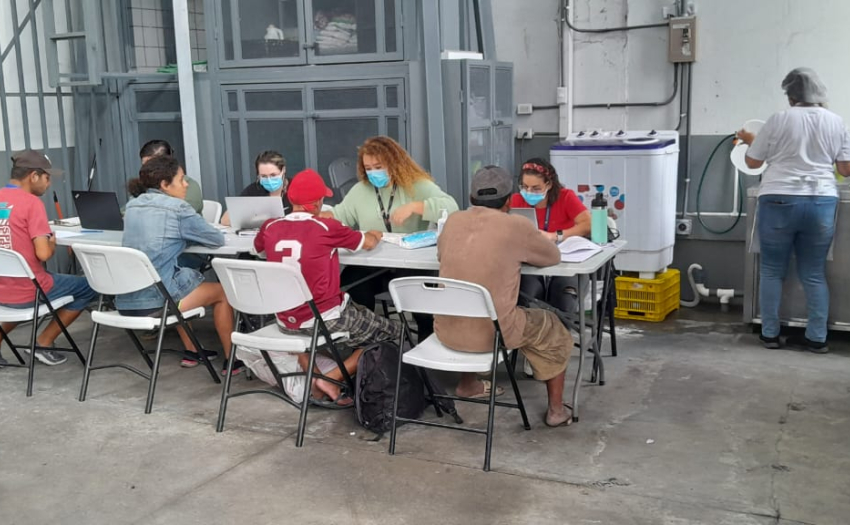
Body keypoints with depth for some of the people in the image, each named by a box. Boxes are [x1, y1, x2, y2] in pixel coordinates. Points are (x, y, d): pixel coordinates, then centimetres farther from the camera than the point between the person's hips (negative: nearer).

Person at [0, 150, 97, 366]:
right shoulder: (31, 202, -16)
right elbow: (43, 254, -23)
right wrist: (52, 243, -2)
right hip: (27, 293, -7)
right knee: (89, 286, 13)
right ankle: (44, 342, 13)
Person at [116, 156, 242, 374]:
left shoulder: (132, 206, 12)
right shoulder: (177, 208, -8)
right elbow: (217, 239, 1)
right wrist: (189, 236, 17)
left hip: (126, 300, 7)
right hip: (156, 298, -7)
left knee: (184, 276, 36)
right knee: (222, 291, 16)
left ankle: (191, 352, 38)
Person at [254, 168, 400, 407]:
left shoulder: (270, 228, 1)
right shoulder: (327, 228, -11)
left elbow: (258, 247, 26)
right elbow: (369, 243, 5)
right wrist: (373, 235, 29)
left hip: (286, 322, 5)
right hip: (325, 319, -5)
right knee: (393, 333, 12)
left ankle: (312, 377, 16)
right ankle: (331, 379, 1)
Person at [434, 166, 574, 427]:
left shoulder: (453, 221, 4)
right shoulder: (517, 226, -8)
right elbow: (553, 256, 9)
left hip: (446, 330, 5)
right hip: (492, 332, -4)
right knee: (553, 331, 22)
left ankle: (467, 384, 47)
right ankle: (556, 410, 31)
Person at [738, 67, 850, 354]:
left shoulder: (779, 120, -2)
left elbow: (753, 162, 5)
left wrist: (751, 140, 25)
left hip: (779, 201, -2)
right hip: (821, 203, 3)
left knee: (772, 270, 7)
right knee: (814, 274, 9)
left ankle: (769, 333, 12)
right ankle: (817, 337, 12)